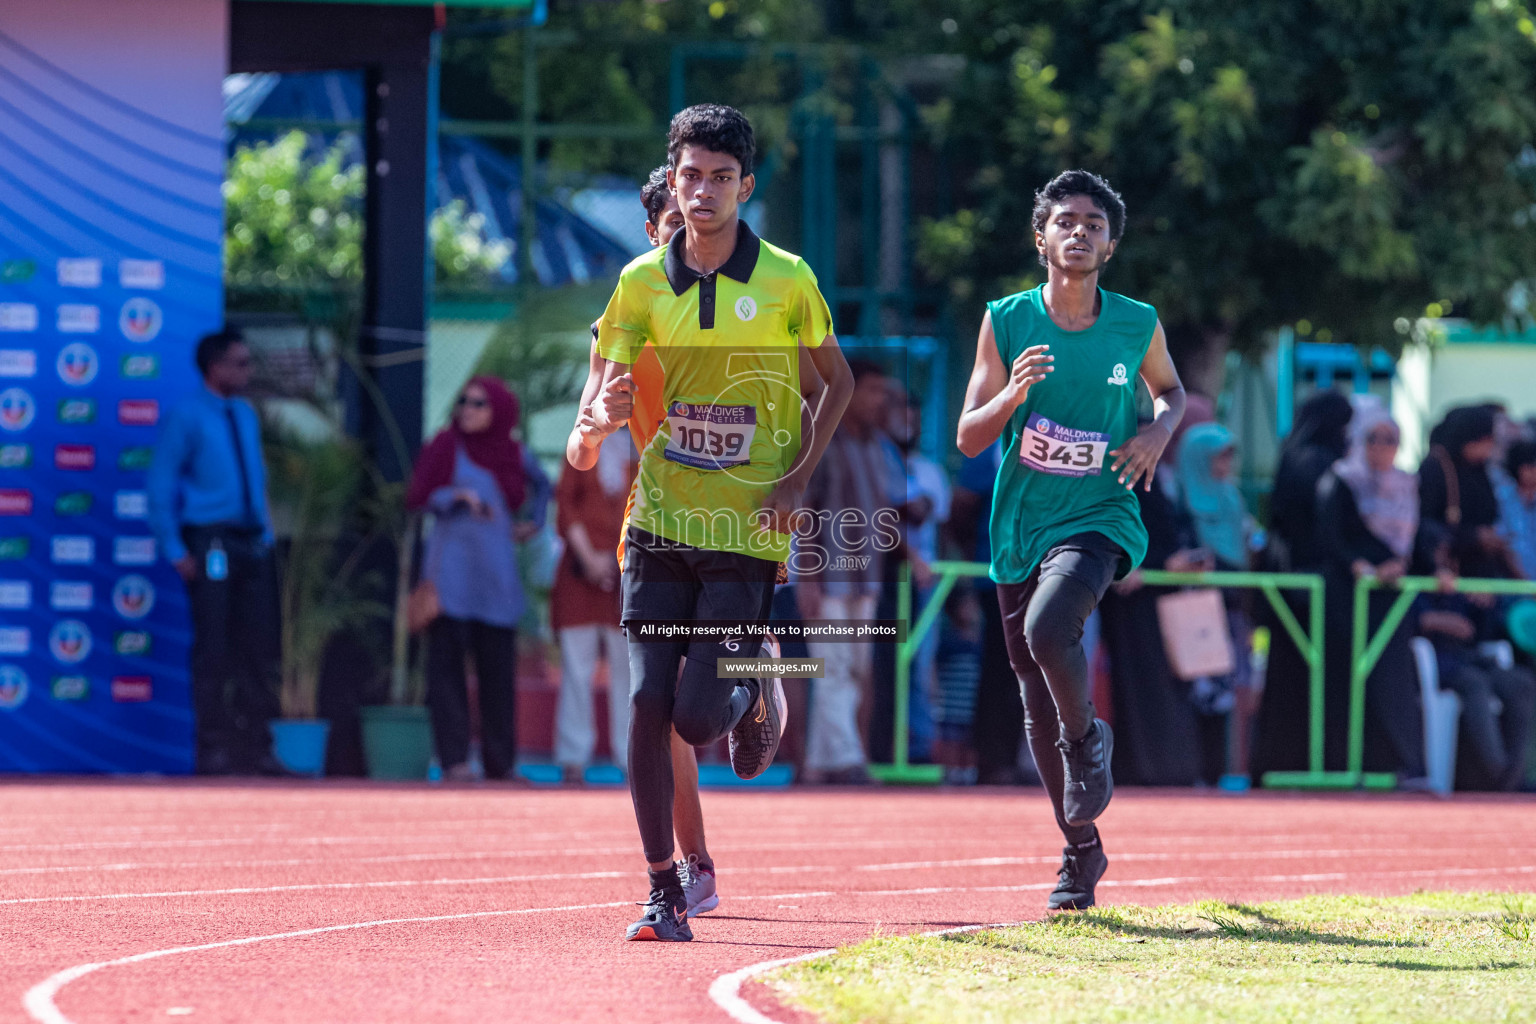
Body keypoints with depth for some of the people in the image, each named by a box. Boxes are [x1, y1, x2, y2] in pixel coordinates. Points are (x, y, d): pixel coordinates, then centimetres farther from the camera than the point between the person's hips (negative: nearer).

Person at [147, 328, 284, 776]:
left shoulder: (246, 415, 14)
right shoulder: (187, 417, -6)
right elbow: (160, 485, -7)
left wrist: (265, 532, 13)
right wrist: (176, 550, -12)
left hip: (252, 542, 6)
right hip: (210, 544, -6)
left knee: (259, 646, 4)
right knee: (212, 648, -5)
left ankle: (256, 747, 10)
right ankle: (212, 749, -1)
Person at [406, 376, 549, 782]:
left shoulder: (515, 455, 9)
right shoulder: (445, 445, 1)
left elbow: (540, 485, 29)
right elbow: (416, 497, -3)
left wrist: (533, 520, 15)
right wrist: (457, 496, -16)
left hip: (496, 571, 3)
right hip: (451, 566, -3)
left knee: (498, 667, 1)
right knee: (447, 661, -8)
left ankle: (500, 761, 7)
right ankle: (454, 759, -10)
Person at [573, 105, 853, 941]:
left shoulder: (787, 280, -3)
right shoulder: (643, 282, 2)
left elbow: (837, 380, 9)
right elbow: (603, 408, 3)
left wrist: (799, 475, -5)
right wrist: (603, 418, -22)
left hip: (748, 534, -2)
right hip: (661, 525, 2)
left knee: (697, 719, -8)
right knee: (646, 706, -9)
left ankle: (756, 688, 29)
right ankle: (663, 893, 1)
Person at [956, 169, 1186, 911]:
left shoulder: (1138, 327, -1)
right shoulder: (1006, 322, -1)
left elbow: (1171, 389, 20)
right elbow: (969, 438, 1)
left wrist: (1160, 431, -3)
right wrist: (1014, 393, -19)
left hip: (1098, 521, -2)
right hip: (1019, 528, 2)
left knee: (1047, 629, -32)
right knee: (1039, 710, 8)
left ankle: (1088, 738, -1)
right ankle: (1081, 852, 24)